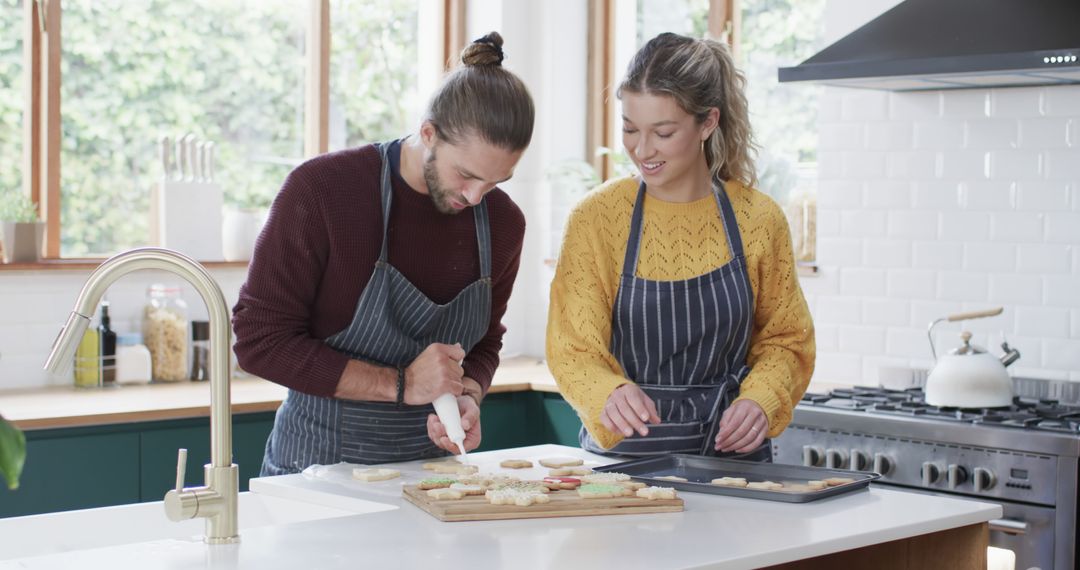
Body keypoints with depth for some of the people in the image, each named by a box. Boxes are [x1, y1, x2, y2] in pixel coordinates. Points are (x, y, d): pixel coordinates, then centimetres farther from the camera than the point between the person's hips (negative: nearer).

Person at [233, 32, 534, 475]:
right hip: (318, 466, -1)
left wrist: (468, 397, -6)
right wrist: (400, 385, -17)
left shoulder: (502, 222, 2)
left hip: (432, 467, 2)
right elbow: (259, 340, -12)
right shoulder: (320, 189, -13)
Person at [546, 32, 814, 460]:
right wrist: (610, 393, -29)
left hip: (730, 454, 1)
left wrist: (761, 401, -11)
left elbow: (785, 340, 10)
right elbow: (573, 350, -7)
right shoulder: (595, 217, -5)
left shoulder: (758, 219, 0)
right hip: (622, 456, -1)